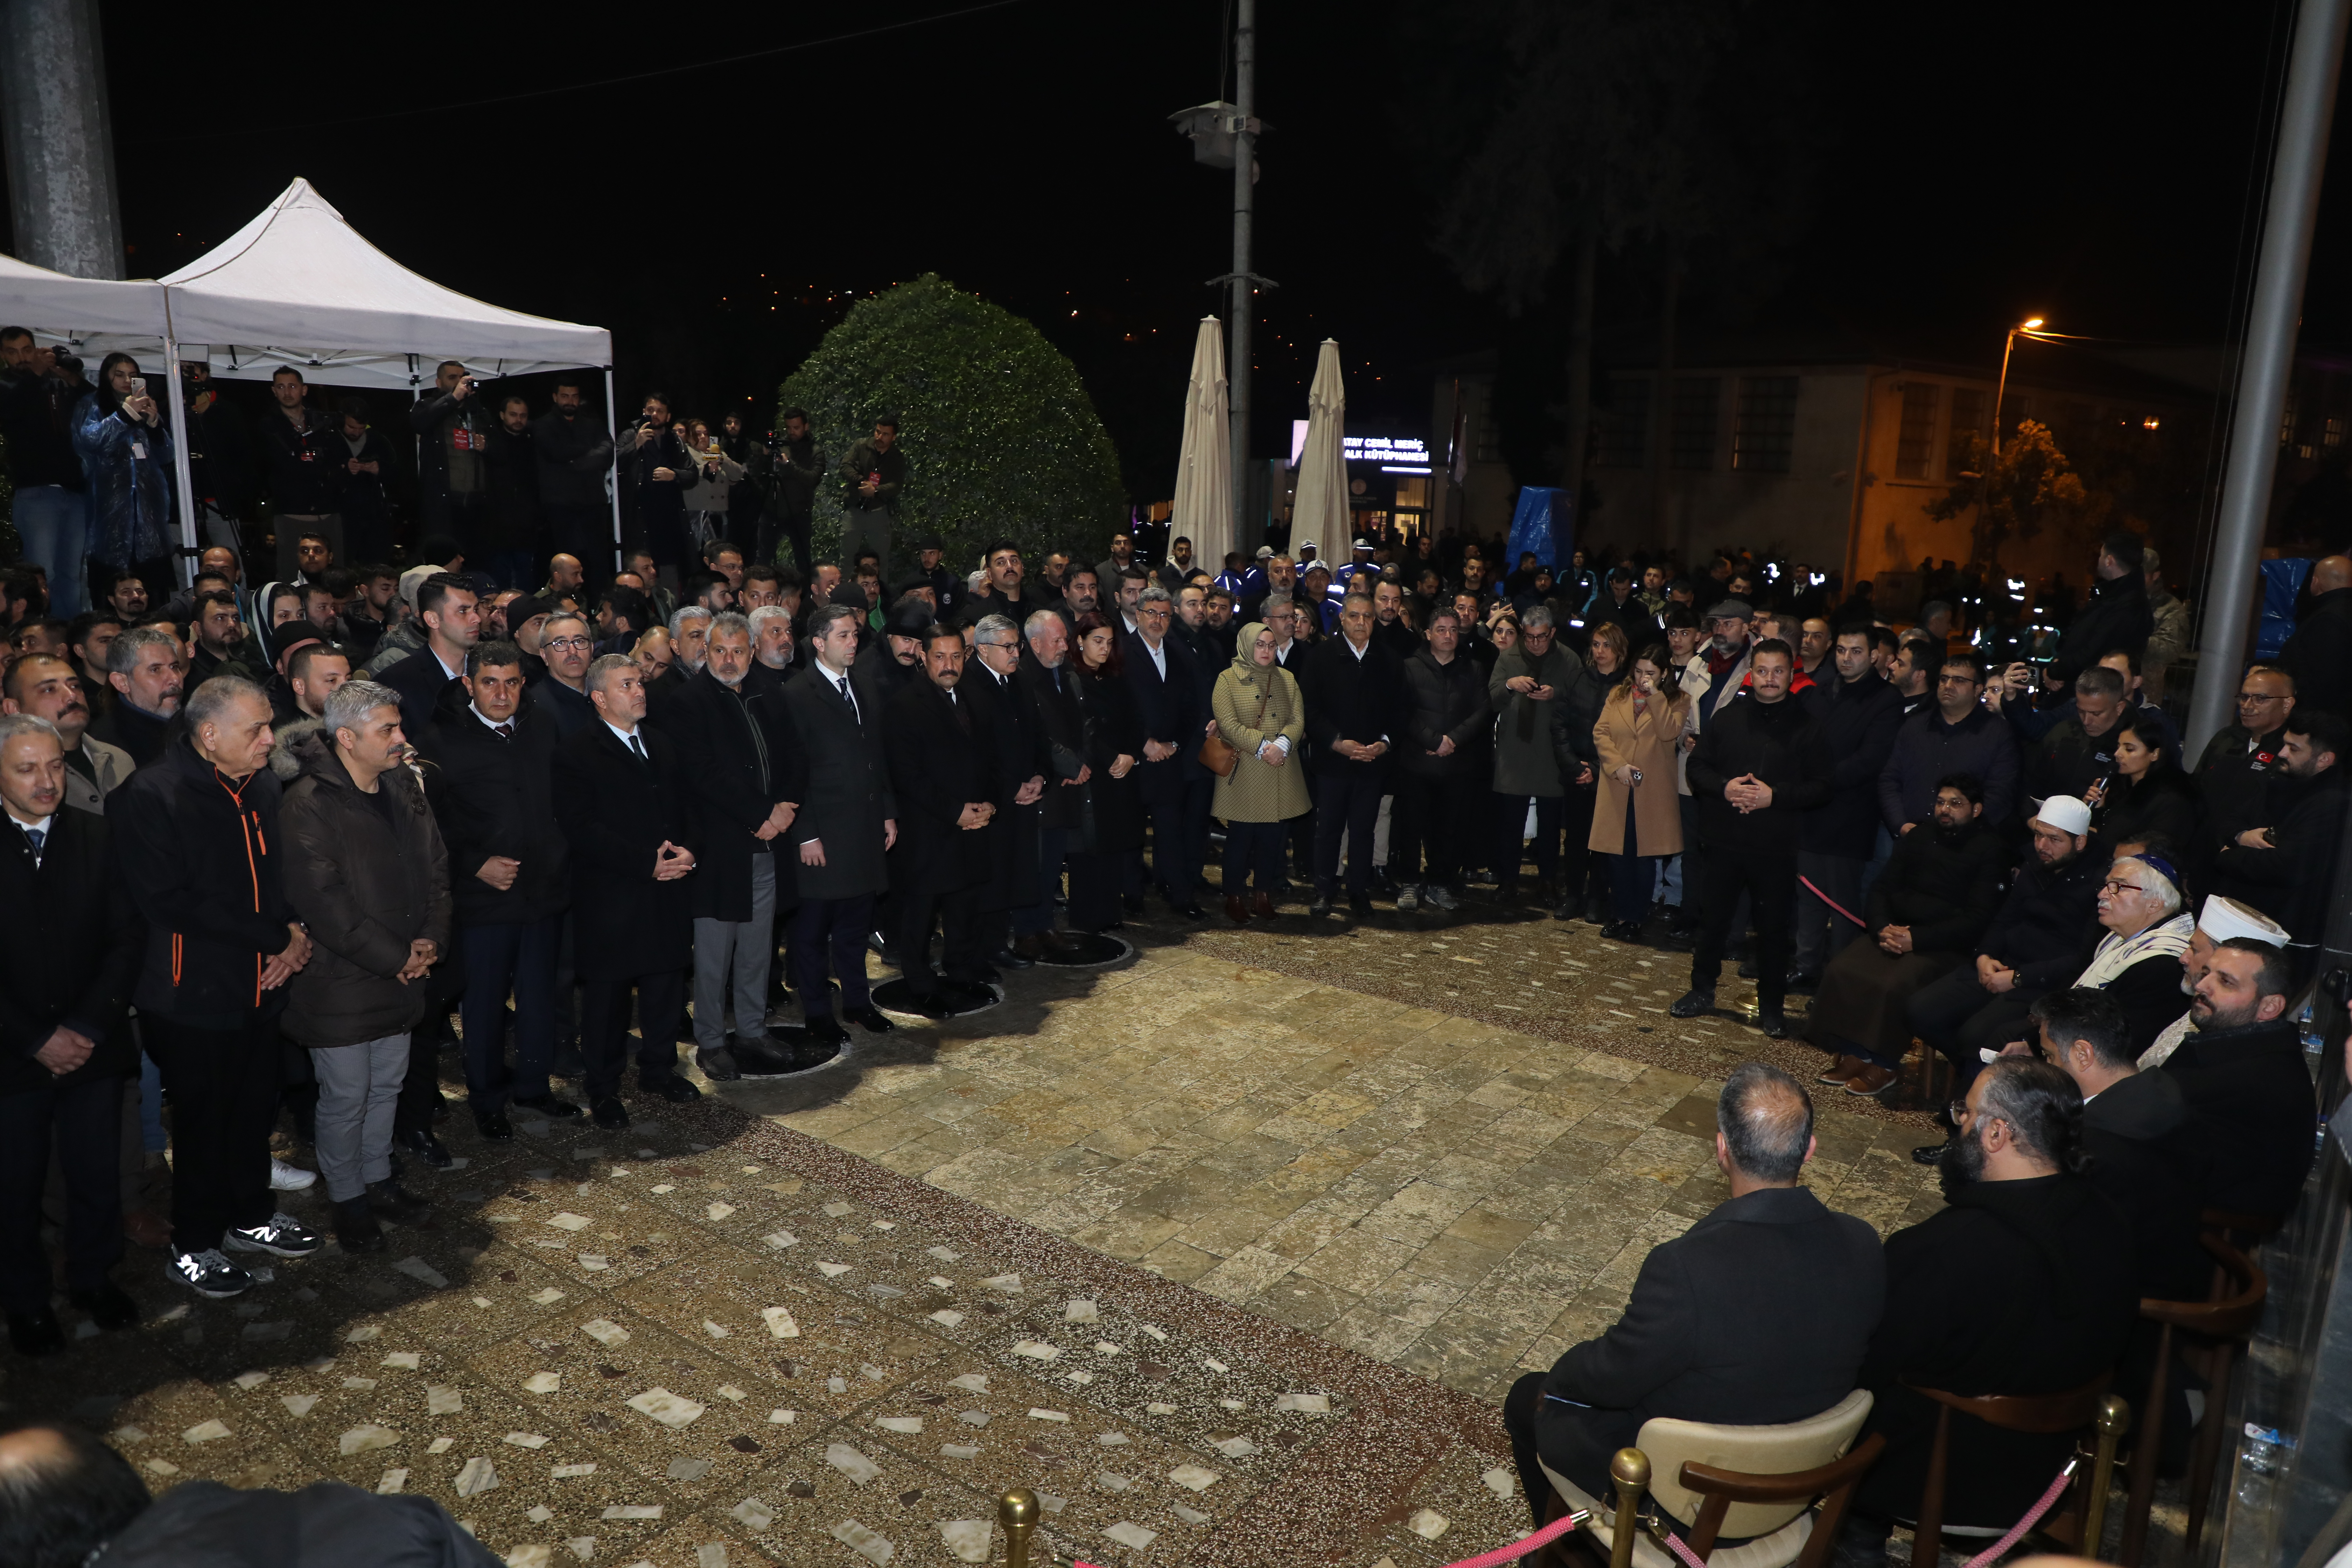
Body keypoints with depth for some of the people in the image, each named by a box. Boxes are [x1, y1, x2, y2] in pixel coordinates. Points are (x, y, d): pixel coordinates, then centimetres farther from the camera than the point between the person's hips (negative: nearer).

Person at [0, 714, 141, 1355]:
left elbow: (126, 940, -1)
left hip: (93, 1050, 2)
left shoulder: (98, 837, -1)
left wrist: (86, 1029, -9)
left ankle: (94, 1278, 33)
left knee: (98, 1176, 12)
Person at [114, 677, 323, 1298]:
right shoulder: (152, 796, -17)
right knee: (202, 1119, 8)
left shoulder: (263, 786, 4)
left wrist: (297, 932, -6)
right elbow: (170, 902, -21)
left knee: (256, 1108, 18)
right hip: (196, 993, -6)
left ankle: (251, 1216, 38)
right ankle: (194, 1245, 27)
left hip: (261, 985, 6)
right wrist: (277, 937, -18)